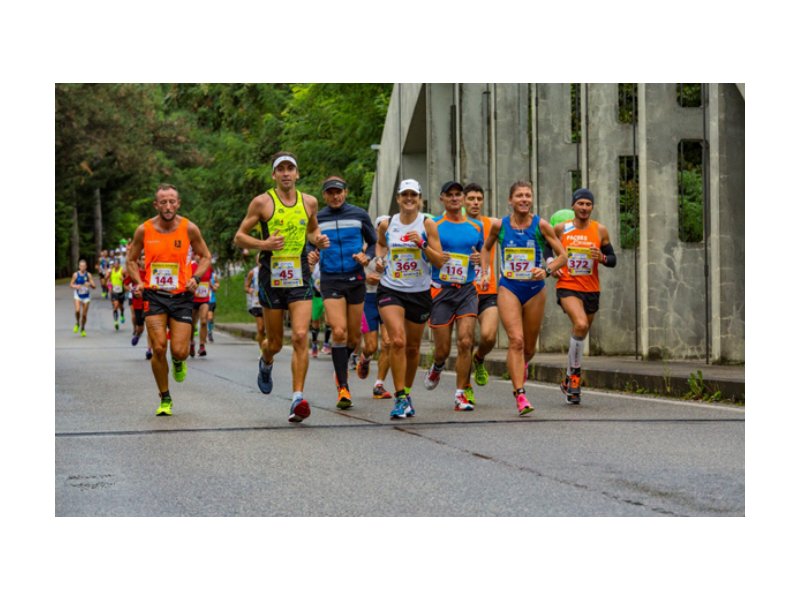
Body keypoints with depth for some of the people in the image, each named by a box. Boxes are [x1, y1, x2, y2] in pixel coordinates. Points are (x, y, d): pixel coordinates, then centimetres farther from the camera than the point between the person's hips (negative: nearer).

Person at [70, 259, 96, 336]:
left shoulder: (88, 275, -6)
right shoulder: (76, 274, -5)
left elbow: (94, 286, -6)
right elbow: (71, 284, 4)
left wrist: (90, 284, -28)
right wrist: (75, 286, -17)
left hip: (86, 296, 1)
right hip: (77, 295, -1)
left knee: (84, 314, 4)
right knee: (77, 310, -24)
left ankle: (83, 329, 26)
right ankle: (77, 323, 6)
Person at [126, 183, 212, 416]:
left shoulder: (189, 229, -4)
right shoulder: (144, 230, -2)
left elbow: (205, 257, 9)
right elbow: (131, 260, 12)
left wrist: (196, 278, -9)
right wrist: (138, 282, -6)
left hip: (181, 295, 0)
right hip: (154, 295, 0)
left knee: (179, 351, -7)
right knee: (159, 348, -10)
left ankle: (178, 362, 33)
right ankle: (165, 399, 7)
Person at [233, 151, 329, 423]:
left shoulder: (309, 202, 8)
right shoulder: (262, 202, -2)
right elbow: (239, 237, 2)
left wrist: (319, 240, 4)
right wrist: (263, 244, -16)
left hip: (300, 277, 1)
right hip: (271, 277, -1)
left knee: (300, 336, -15)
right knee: (275, 343, 8)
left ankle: (298, 398, -15)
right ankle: (265, 364, 46)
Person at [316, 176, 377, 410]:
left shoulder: (359, 215, 3)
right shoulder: (316, 219, 3)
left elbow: (373, 242, 13)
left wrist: (367, 256, -8)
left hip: (355, 279, 2)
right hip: (330, 280, -1)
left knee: (354, 337, 7)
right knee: (338, 331, -18)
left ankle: (341, 368, 39)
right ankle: (343, 388, -13)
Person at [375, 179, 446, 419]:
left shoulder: (427, 224, -3)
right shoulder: (387, 225, 2)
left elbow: (440, 261, -5)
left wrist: (422, 244, -19)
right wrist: (380, 258, 5)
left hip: (419, 292, 1)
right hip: (391, 290, -1)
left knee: (412, 347, 11)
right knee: (397, 341, -19)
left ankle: (406, 394, 31)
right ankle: (400, 397, -16)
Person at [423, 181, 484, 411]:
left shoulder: (476, 227, 11)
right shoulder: (433, 226, 1)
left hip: (467, 290, 2)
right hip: (440, 290, -2)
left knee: (465, 341, -13)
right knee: (443, 348, 1)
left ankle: (462, 393, -4)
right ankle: (437, 367, 38)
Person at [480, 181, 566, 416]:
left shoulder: (541, 225, -5)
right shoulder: (499, 225, -2)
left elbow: (562, 256, -2)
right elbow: (486, 248, 18)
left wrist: (546, 271, -19)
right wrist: (484, 273, 5)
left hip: (535, 290, 1)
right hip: (508, 289, -1)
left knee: (529, 347, 11)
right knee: (516, 340, -17)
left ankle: (521, 366, 47)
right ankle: (520, 396, -19)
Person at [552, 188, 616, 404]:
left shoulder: (600, 230, 2)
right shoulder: (561, 229, -1)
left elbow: (613, 260, 6)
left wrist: (602, 257, -15)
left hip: (591, 290, 3)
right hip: (567, 287, -3)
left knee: (581, 334, 12)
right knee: (580, 324, -28)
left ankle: (569, 382, 30)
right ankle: (574, 376, -16)